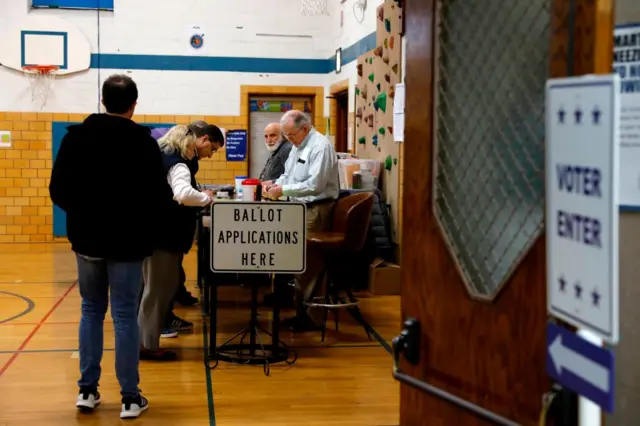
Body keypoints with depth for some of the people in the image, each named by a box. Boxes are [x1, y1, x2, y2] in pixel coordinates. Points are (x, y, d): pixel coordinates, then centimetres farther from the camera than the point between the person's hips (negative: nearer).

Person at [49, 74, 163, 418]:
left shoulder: (76, 136, -2)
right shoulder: (143, 141, -11)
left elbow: (58, 190, -1)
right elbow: (158, 195, -9)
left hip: (87, 238, 3)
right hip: (126, 240, -3)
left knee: (91, 311, 16)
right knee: (125, 316, 1)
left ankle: (87, 390, 17)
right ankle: (130, 397, 5)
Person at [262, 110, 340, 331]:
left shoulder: (320, 146, -17)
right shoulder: (298, 145, 13)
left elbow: (315, 185, -25)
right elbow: (289, 174, 23)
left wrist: (284, 190, -21)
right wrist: (275, 183, 3)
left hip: (316, 209, -9)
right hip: (300, 208, 10)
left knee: (308, 263, -6)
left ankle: (307, 315, 0)